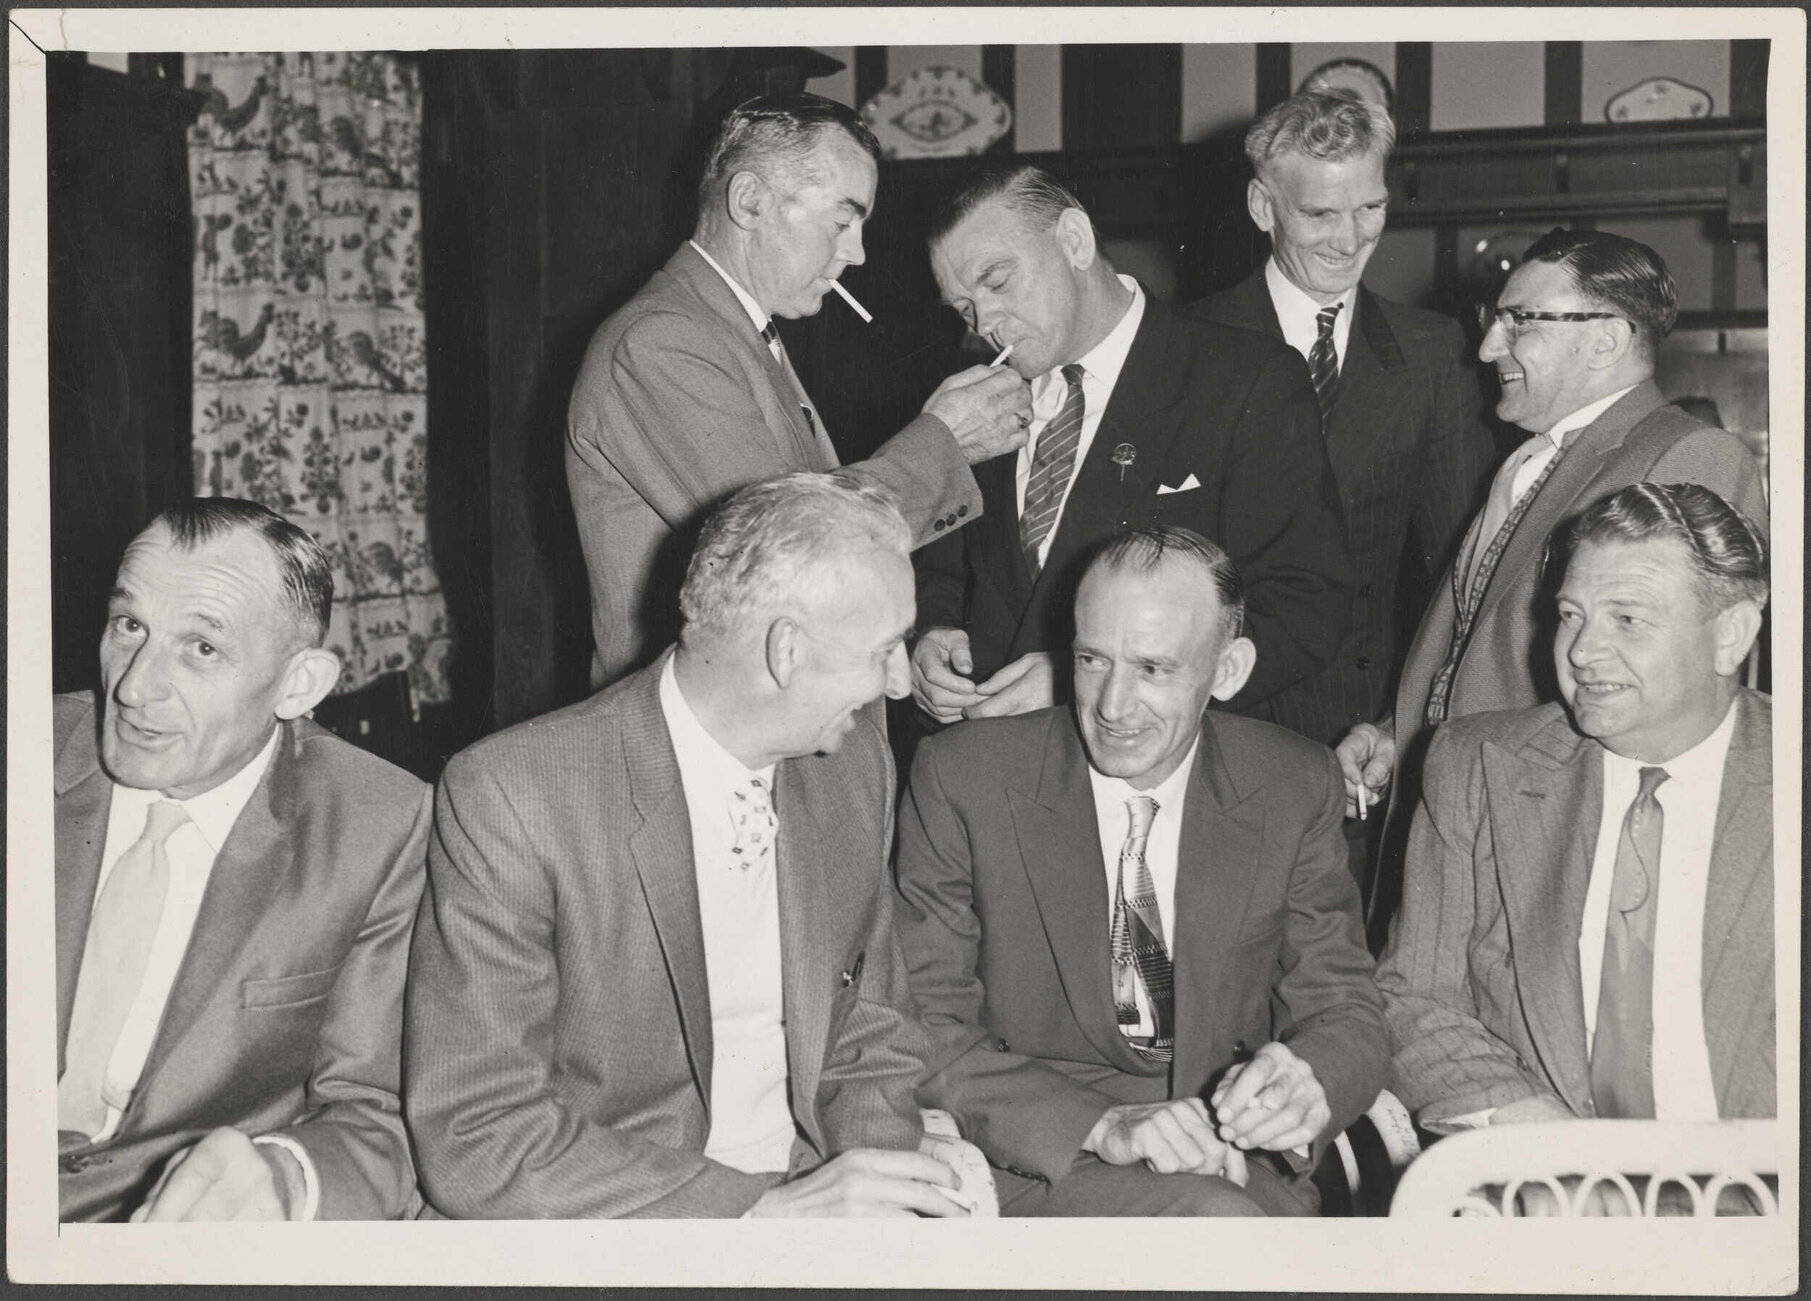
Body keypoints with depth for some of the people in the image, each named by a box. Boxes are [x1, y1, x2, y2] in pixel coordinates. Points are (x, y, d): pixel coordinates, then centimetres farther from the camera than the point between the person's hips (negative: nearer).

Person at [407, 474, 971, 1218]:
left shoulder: (856, 766, 4)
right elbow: (474, 1142, -15)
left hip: (801, 1196, 5)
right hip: (611, 1214, -4)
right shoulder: (507, 798, -15)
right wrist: (760, 1208, -20)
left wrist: (879, 1196, -6)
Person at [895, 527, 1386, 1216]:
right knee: (1214, 1222, -31)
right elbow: (924, 1034, -9)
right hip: (1034, 1159, -4)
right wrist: (1100, 1125, -24)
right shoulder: (960, 778, -8)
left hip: (1235, 1157, 4)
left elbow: (1345, 1013, 5)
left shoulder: (1293, 788, 2)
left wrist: (1305, 1085, -20)